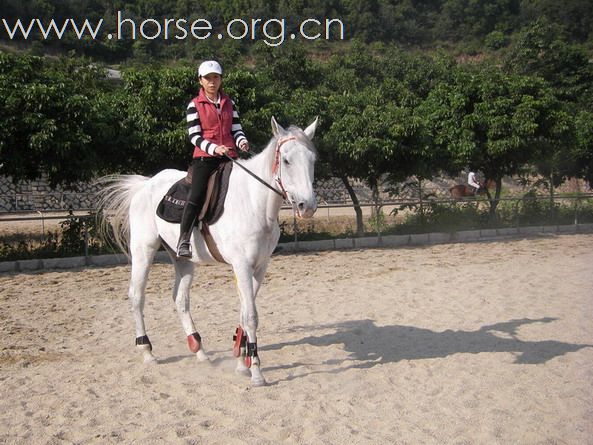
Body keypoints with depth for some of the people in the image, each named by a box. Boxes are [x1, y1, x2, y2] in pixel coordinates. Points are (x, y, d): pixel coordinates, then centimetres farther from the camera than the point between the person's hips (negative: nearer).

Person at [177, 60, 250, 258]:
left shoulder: (229, 103, 16)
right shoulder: (195, 105, 4)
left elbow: (236, 130, 14)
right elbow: (194, 136, -4)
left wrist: (242, 142, -9)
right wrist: (214, 148, -20)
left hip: (228, 157, 5)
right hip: (205, 158, -4)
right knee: (196, 196, -19)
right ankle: (183, 241, -16)